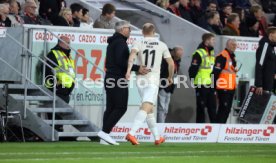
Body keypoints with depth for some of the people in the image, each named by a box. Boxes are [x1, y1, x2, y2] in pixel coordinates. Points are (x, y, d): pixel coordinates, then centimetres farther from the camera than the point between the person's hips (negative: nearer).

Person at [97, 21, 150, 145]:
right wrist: (137, 68, -20)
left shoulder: (112, 43, 21)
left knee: (110, 108, 7)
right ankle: (105, 132, -16)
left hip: (110, 78, 10)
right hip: (119, 79, -10)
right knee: (121, 108, -9)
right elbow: (121, 62, -21)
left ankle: (104, 137, 3)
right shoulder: (120, 42, -11)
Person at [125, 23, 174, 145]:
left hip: (140, 79, 3)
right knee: (145, 108, -15)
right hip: (153, 80, -3)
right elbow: (171, 63, 12)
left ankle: (157, 137, 27)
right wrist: (170, 77, 28)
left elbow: (132, 54, -17)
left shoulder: (138, 44, 5)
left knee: (149, 110, 18)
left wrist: (129, 70, -27)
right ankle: (131, 133, -35)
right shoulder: (162, 45, 8)